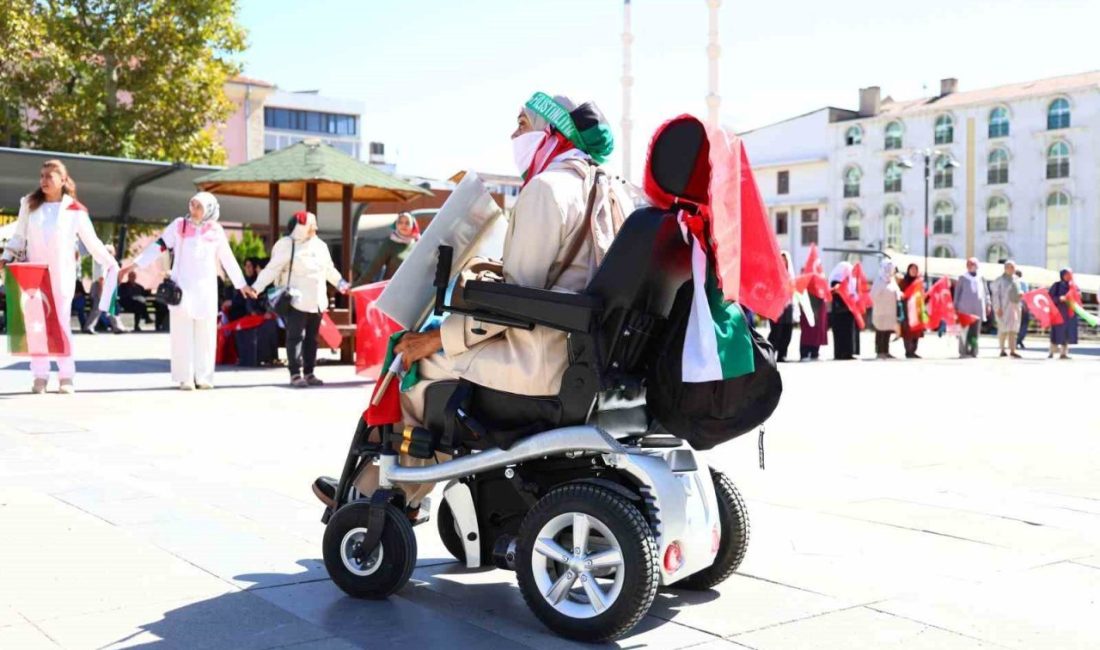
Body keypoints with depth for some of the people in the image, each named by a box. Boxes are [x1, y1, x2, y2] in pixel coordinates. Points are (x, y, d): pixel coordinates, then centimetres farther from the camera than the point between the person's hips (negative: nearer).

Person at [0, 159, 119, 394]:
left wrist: (112, 264, 4)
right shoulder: (29, 204, 7)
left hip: (62, 274, -2)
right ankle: (40, 376, 4)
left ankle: (66, 376, 1)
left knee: (61, 322, -3)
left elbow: (92, 242, 6)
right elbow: (19, 237, 11)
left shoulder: (75, 210, 1)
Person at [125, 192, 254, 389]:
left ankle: (204, 377, 8)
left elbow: (227, 258, 13)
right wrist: (136, 264, -8)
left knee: (205, 334, 2)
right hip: (182, 286, -1)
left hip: (206, 289, 2)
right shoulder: (179, 225, 1)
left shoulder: (216, 230, 6)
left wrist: (241, 284, 17)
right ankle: (185, 377, 0)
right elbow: (159, 246, -1)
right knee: (182, 333, -3)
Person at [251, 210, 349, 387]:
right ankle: (295, 374, -2)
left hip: (316, 301, 6)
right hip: (297, 301, -6)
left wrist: (340, 283, 28)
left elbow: (329, 269, 25)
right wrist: (257, 287, -18)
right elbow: (272, 268, -12)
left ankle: (309, 373, 16)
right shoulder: (288, 245, -8)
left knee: (312, 338, 9)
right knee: (295, 337, -5)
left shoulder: (320, 245, 11)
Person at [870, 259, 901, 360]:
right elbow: (874, 294, -17)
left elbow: (896, 293, 19)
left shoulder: (892, 280, 15)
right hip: (880, 310, -7)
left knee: (888, 332, 9)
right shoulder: (879, 280, -10)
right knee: (880, 331, -5)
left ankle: (886, 351, 15)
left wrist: (898, 294, 1)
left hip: (890, 310, 8)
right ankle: (879, 352, -2)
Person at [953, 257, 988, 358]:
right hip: (965, 308, -2)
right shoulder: (962, 278, 7)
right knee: (964, 330, -3)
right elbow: (957, 293, 8)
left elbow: (986, 292, 15)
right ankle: (963, 351, 0)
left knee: (975, 331, 2)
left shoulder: (981, 278, 12)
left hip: (978, 309, 2)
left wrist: (987, 304, 7)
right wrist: (956, 307, 3)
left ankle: (973, 351, 5)